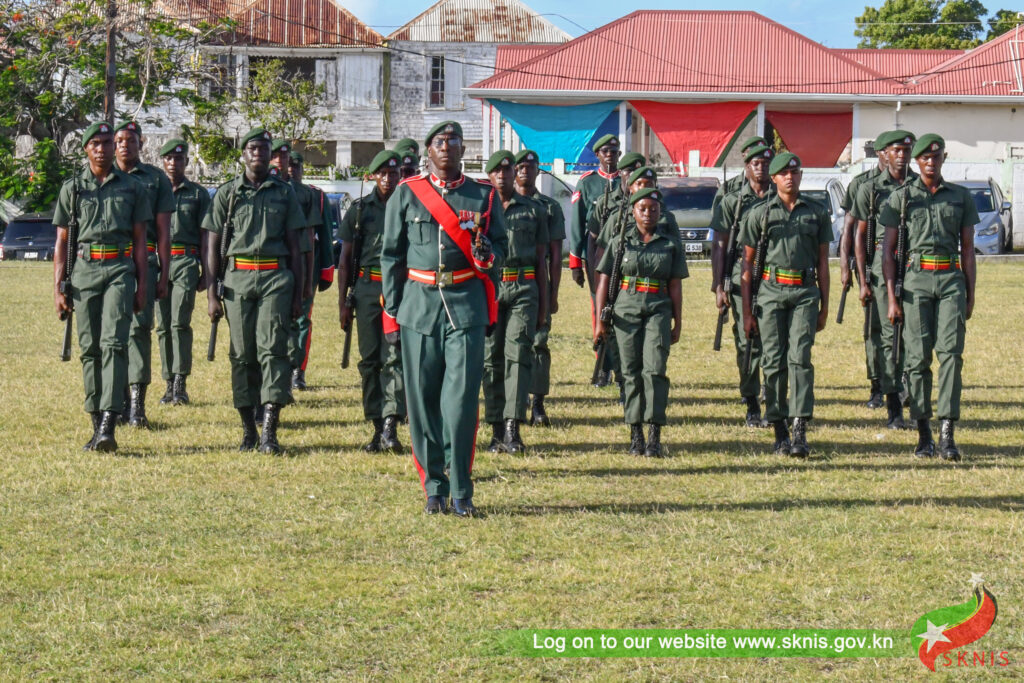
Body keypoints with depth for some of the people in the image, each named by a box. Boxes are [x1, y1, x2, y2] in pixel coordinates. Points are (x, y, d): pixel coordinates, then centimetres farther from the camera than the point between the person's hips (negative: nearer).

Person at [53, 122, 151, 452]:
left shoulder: (132, 188, 9)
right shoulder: (72, 188, 10)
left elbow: (140, 240, 10)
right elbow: (61, 242, 11)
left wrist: (141, 286, 3)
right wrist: (58, 288, 4)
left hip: (120, 269, -2)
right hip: (83, 270, 2)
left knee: (113, 343, -15)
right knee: (89, 348, 3)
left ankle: (109, 424, -23)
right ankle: (96, 423, 10)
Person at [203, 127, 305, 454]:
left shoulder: (284, 192, 11)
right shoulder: (227, 193, 9)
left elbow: (295, 247, 12)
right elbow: (212, 246, 8)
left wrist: (298, 293, 6)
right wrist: (212, 294, 1)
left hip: (276, 278, 0)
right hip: (238, 277, 1)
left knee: (272, 348, -11)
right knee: (242, 353, 2)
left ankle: (269, 431, -15)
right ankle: (248, 430, 11)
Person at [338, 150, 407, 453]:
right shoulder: (359, 209, 8)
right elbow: (345, 259, 10)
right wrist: (342, 302, 5)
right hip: (367, 289, 2)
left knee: (394, 357, -13)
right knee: (370, 359, 4)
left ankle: (391, 425, -19)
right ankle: (377, 427, 12)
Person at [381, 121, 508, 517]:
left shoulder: (484, 196, 8)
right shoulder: (407, 194, 8)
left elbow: (500, 244, 14)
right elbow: (392, 254, 10)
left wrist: (488, 256, -11)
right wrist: (391, 312, 5)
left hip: (466, 305, -1)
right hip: (419, 304, 1)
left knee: (462, 398, -8)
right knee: (422, 399, 2)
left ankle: (461, 491, -1)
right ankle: (434, 488, 12)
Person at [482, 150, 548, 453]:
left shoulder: (534, 210, 12)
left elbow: (541, 259, 13)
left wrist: (544, 303, 9)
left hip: (523, 289, -1)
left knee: (517, 353, -12)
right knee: (491, 358, 0)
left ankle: (513, 428, -18)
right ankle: (497, 431, 6)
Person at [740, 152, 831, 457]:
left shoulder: (816, 212, 10)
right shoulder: (759, 213, 6)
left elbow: (823, 261, 14)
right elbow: (747, 263, 7)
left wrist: (824, 306, 11)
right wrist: (747, 311, 2)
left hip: (805, 293, 0)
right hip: (770, 291, 0)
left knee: (799, 357, -11)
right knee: (773, 361, -1)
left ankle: (800, 432, -15)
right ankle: (779, 431, 9)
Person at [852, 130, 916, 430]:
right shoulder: (871, 188, 4)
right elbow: (860, 235, 5)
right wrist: (863, 280, -1)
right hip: (883, 264, -2)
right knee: (888, 334, -1)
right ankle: (893, 407, 3)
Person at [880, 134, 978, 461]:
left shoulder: (961, 196, 12)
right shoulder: (901, 197, 7)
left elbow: (968, 249, 15)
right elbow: (888, 249, 6)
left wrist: (970, 295, 10)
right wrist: (892, 297, -1)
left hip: (951, 279, 1)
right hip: (916, 278, -1)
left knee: (951, 352, -11)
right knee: (918, 357, -2)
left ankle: (947, 433, -14)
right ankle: (923, 432, 8)